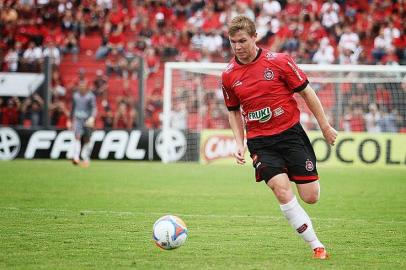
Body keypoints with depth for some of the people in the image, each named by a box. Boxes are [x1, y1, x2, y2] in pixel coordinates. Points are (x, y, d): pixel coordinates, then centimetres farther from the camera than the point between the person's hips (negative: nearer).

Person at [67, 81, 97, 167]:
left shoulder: (90, 96, -3)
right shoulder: (75, 95, 10)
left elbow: (94, 108, -10)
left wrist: (92, 117, -27)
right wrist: (70, 120, 25)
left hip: (87, 120, -2)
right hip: (77, 119, 2)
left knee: (86, 140, 4)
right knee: (77, 137, -16)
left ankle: (86, 159, 15)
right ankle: (76, 158, -27)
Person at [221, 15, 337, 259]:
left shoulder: (278, 61, -8)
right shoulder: (229, 75, 1)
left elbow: (306, 92, 1)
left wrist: (325, 126, 4)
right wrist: (240, 145, 5)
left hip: (290, 132, -1)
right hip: (259, 142, 1)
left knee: (311, 197, -3)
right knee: (282, 191, -21)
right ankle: (317, 246, -12)